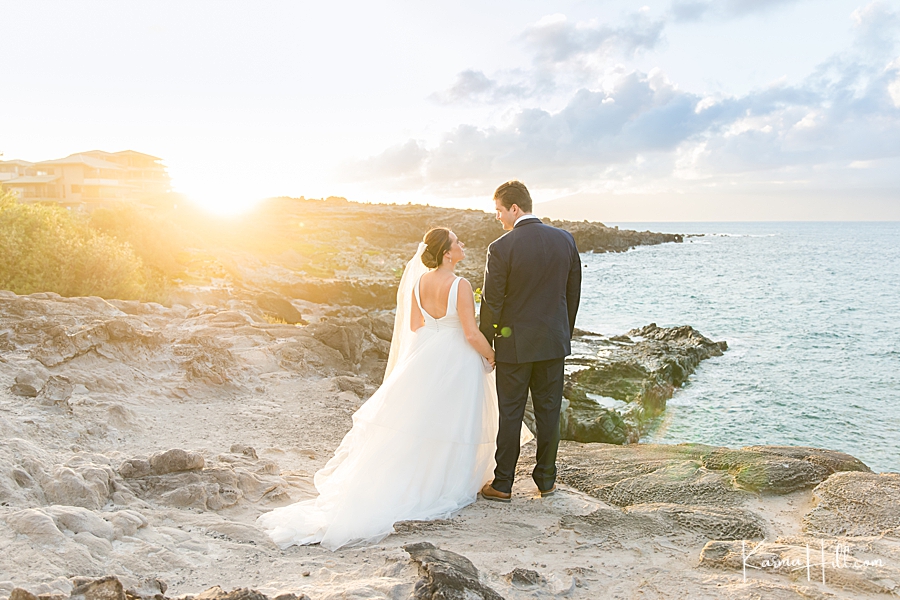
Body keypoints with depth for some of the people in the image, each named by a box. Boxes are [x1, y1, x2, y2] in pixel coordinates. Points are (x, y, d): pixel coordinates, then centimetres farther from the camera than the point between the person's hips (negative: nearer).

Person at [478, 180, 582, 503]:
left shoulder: (501, 248, -16)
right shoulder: (565, 239, -1)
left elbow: (491, 302, -12)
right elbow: (573, 292, 7)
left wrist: (485, 343, 1)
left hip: (514, 343, -4)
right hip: (554, 342, 4)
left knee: (510, 413, 6)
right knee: (549, 411, 13)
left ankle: (503, 485, 15)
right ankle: (546, 480, 23)